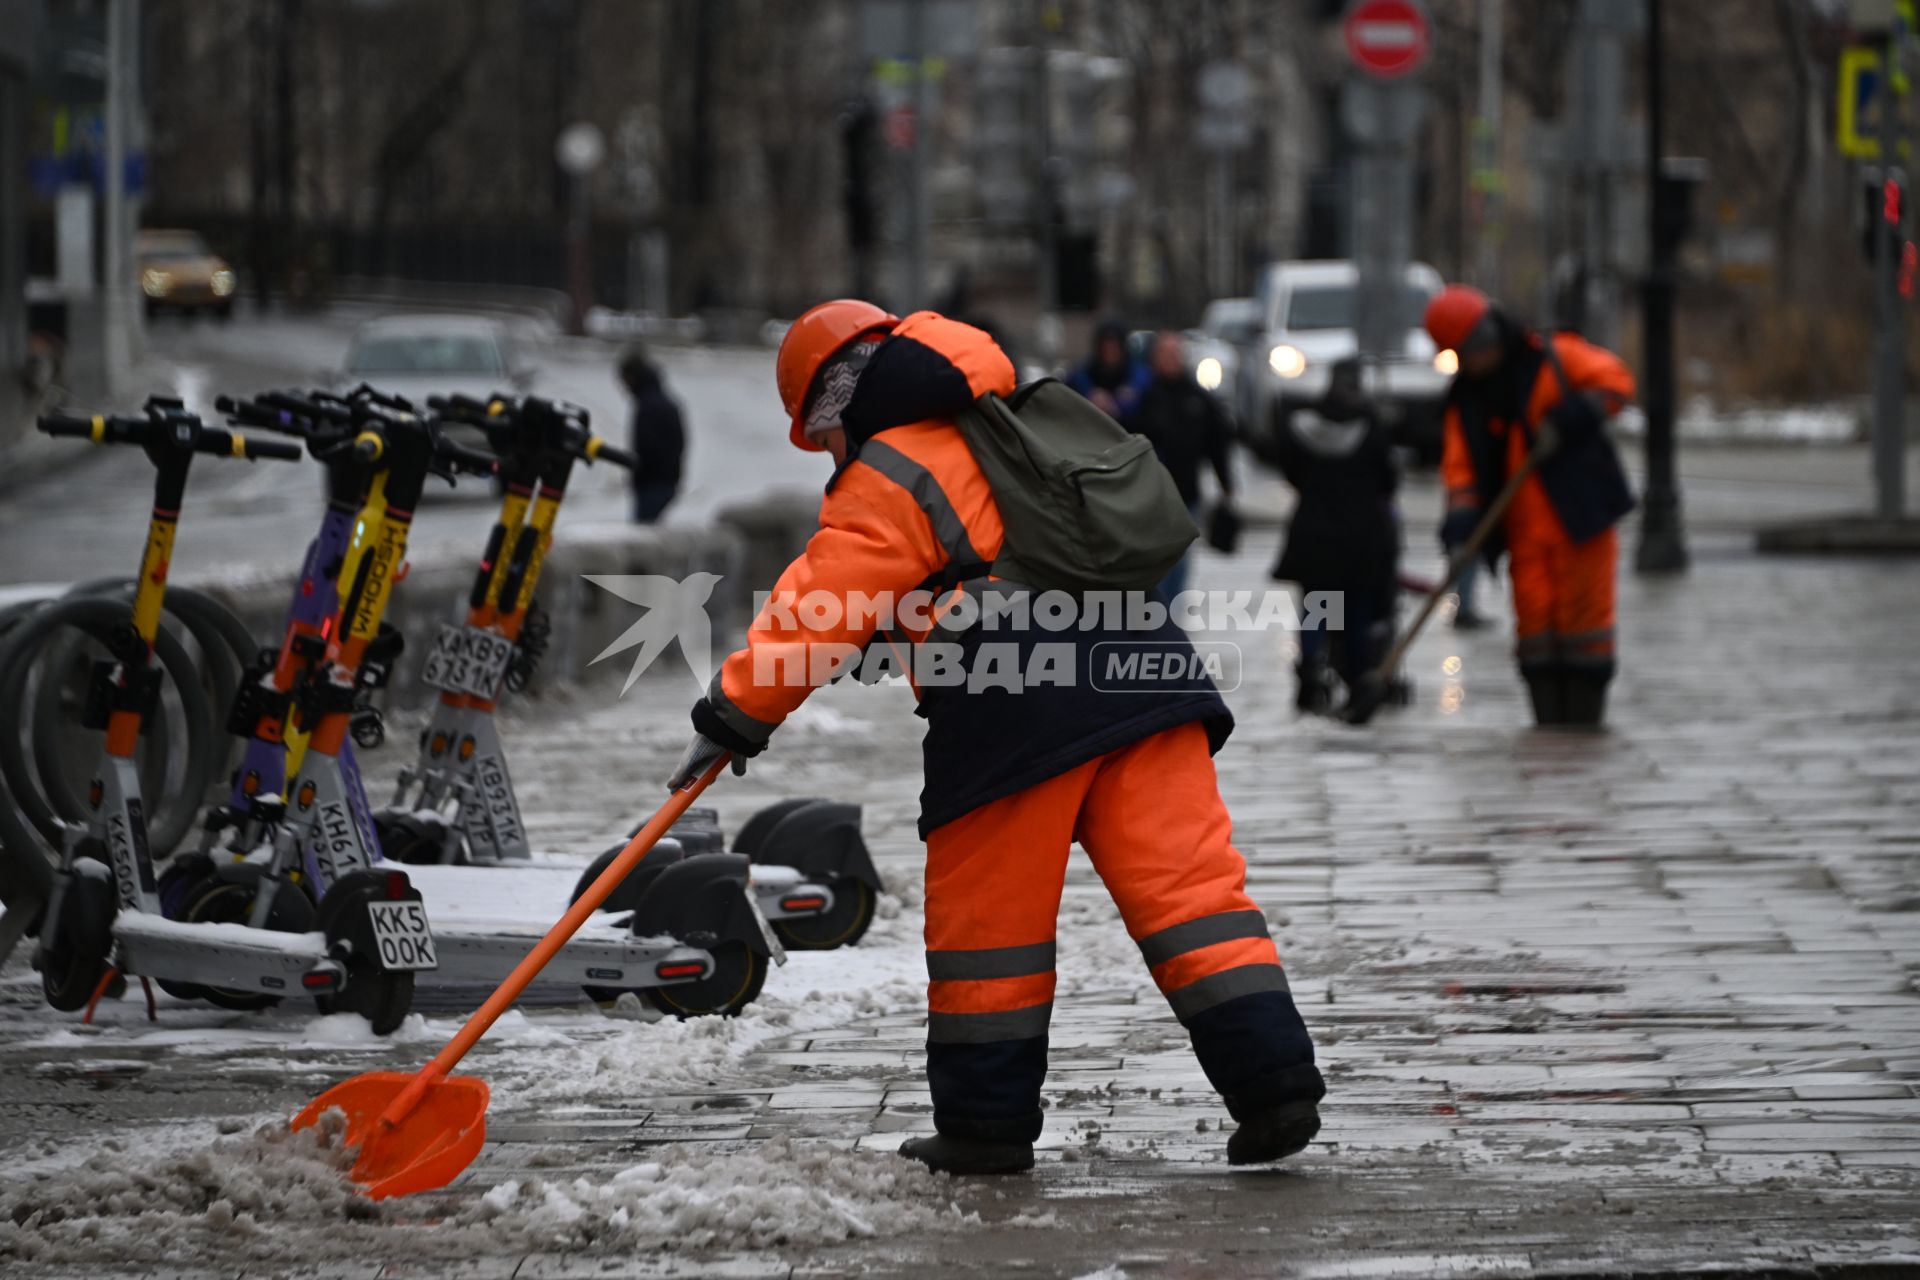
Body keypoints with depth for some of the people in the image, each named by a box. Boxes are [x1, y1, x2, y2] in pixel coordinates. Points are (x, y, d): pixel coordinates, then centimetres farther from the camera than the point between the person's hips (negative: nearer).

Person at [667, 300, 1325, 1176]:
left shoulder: (886, 483, 3)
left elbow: (821, 608, -4)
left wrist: (737, 713, 0)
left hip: (1014, 707, -7)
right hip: (1136, 663, 7)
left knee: (986, 909, 5)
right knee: (1186, 879, 2)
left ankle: (987, 1120, 11)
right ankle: (1275, 1082, -7)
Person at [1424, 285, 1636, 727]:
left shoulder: (1553, 357, -1)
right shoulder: (1466, 401, 9)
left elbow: (1614, 379, -6)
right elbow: (1460, 467, 5)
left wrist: (1570, 420, -19)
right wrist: (1461, 522, -11)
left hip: (1581, 513, -4)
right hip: (1524, 529, 4)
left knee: (1583, 608, -2)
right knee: (1535, 619, 0)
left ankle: (1585, 721, 3)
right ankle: (1548, 724, 5)